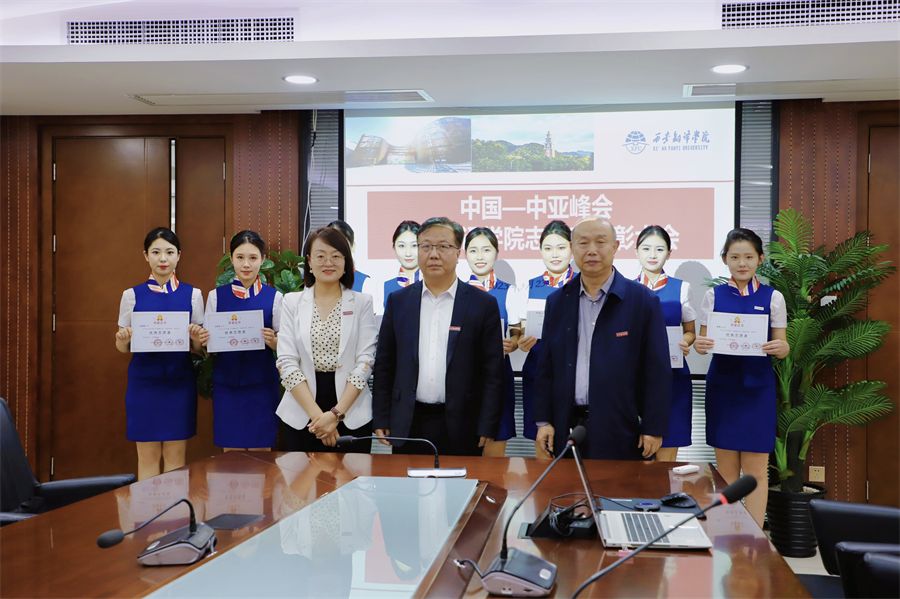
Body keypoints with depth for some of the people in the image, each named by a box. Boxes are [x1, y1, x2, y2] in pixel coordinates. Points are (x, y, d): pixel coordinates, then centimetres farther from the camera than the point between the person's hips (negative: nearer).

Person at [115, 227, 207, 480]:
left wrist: (198, 340, -15)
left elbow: (197, 347, 7)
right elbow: (123, 347, 6)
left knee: (176, 456, 5)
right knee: (147, 456, 4)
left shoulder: (192, 294, 4)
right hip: (144, 381, 0)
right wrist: (123, 340, -16)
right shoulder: (132, 295, 4)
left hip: (179, 381, 0)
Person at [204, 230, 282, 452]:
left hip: (261, 383, -1)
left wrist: (273, 341, -18)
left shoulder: (274, 297, 1)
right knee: (231, 452, 5)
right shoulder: (216, 296, 5)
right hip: (226, 382, 1)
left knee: (261, 450, 2)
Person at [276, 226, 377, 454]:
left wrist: (336, 413, -13)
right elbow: (287, 363, -3)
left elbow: (365, 361, -4)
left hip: (351, 415, 0)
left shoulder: (362, 303, 2)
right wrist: (317, 414, -12)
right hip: (301, 416, 1)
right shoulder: (292, 302, 4)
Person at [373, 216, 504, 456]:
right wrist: (381, 419, 4)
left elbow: (493, 372, -1)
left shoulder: (483, 304, 0)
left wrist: (487, 428, -6)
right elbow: (384, 365, 9)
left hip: (460, 427, -2)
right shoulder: (398, 301, 6)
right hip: (408, 425, 2)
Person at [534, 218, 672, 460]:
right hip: (567, 426, 3)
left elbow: (657, 370, -4)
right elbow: (547, 367, 9)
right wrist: (543, 420, 4)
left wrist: (654, 427, -7)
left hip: (620, 429, -3)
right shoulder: (558, 302, 7)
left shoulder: (643, 301, -3)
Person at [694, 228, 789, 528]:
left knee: (755, 469, 1)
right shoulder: (714, 295, 3)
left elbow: (782, 346, 2)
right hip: (722, 385, 1)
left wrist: (780, 348, -21)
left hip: (757, 387, -1)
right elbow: (704, 340, 5)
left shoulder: (773, 297, 1)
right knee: (725, 469, 8)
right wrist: (699, 345, -18)